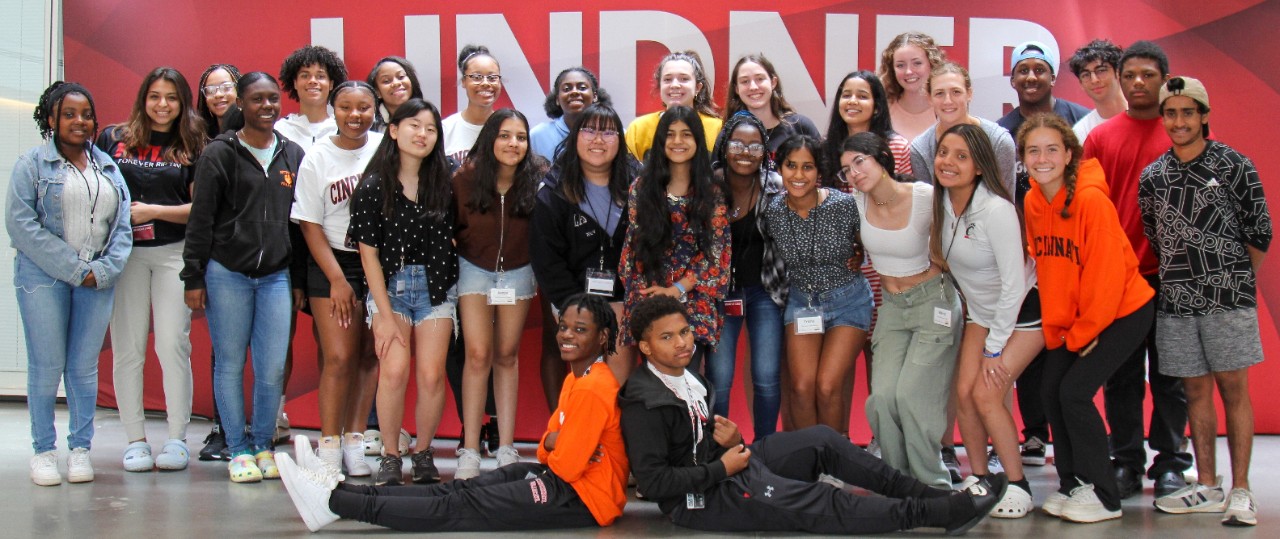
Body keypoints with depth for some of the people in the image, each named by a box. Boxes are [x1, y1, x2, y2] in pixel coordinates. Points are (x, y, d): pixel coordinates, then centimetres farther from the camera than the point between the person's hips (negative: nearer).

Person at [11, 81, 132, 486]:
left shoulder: (108, 167, 15)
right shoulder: (32, 164, 2)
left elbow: (122, 225, 11)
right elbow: (21, 224, -7)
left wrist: (105, 269, -6)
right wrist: (73, 268, -12)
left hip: (97, 280, 3)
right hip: (43, 275, -3)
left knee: (85, 368, 4)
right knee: (46, 366, -2)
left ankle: (80, 448, 14)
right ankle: (43, 451, 9)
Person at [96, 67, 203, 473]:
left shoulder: (191, 148, 7)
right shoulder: (114, 139, 8)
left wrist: (152, 211, -9)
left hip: (175, 253, -1)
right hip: (124, 253, 1)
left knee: (172, 344, -5)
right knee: (128, 348, 0)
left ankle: (177, 438, 3)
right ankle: (135, 440, 8)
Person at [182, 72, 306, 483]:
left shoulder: (293, 155, 11)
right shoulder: (219, 154, 1)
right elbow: (200, 220, 0)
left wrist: (299, 279, 11)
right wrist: (193, 278, -4)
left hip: (276, 276, 3)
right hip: (226, 274, -3)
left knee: (273, 369, -1)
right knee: (230, 364, 3)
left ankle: (263, 445, 17)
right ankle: (238, 451, 14)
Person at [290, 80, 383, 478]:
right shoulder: (317, 158, -2)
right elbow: (310, 225, -1)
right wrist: (337, 279, -7)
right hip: (334, 265, -2)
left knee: (369, 356, 3)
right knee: (339, 358, -8)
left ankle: (354, 438, 12)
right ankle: (328, 445, -1)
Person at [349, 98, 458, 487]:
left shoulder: (443, 185, 2)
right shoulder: (373, 186, -4)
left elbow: (453, 240, 12)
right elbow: (368, 253, -5)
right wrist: (385, 314, -8)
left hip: (435, 287, 2)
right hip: (389, 286, -2)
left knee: (431, 374, -8)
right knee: (394, 369, -17)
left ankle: (423, 454, 12)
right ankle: (390, 456, 0)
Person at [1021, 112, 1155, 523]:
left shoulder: (1091, 199, -23)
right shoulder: (1033, 202, -2)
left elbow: (1107, 273, -21)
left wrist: (1083, 332, -13)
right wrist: (1055, 329, 2)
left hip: (1123, 311, -7)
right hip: (1070, 320, 7)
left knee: (1075, 390, -14)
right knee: (1051, 390, 1)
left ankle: (1102, 496, -1)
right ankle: (1071, 486, 16)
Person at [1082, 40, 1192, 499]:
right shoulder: (1101, 137, 7)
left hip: (1170, 274, -1)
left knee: (1169, 374, 6)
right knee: (1122, 375, 6)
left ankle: (1170, 463, 15)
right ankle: (1127, 462, 15)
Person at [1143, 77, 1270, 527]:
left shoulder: (1233, 165, -2)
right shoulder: (1152, 176, 8)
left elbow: (1260, 231, 1)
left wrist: (1235, 280, 8)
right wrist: (1181, 276, 14)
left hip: (1227, 298, -4)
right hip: (1176, 301, 4)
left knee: (1233, 388, -2)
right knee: (1196, 390, 8)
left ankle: (1240, 491, 2)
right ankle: (1208, 488, 16)